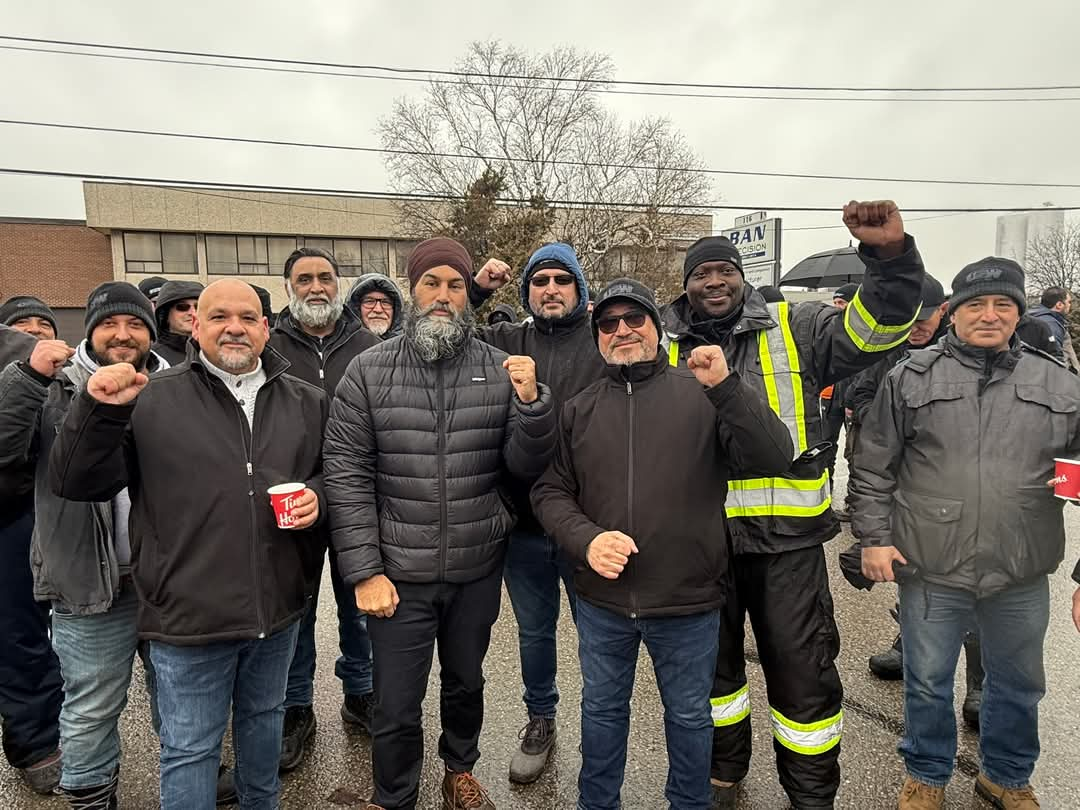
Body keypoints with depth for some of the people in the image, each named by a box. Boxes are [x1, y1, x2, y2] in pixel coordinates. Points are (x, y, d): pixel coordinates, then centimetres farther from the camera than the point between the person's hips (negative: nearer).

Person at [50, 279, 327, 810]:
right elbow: (75, 483, -5)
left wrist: (317, 495, -8)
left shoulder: (306, 401, 3)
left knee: (263, 718, 26)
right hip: (189, 618, -3)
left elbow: (331, 472, 14)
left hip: (278, 609, 4)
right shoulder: (151, 401, -5)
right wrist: (100, 410, -21)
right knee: (190, 748, 12)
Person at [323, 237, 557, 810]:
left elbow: (524, 467, -4)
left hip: (478, 570, 2)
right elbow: (346, 475, -7)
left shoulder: (500, 370, -2)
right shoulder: (369, 371, -6)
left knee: (466, 683, 23)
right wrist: (363, 570, -10)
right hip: (397, 573, -2)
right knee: (396, 708, 11)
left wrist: (531, 403, -22)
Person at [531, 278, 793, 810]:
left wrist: (725, 386, -27)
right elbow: (550, 491, 2)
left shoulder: (701, 395, -6)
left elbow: (774, 459, -15)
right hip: (601, 601, 2)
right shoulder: (578, 410, 2)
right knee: (602, 709, 23)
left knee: (689, 716, 20)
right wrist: (585, 539, -16)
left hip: (689, 603, -2)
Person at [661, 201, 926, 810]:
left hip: (788, 533, -1)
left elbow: (875, 327, -9)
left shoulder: (793, 329, 1)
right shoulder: (664, 347, 5)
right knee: (712, 661, 19)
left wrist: (890, 255, -22)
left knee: (802, 669, 11)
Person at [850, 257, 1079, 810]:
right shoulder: (912, 378, -3)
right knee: (927, 684, 13)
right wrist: (873, 537, -6)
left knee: (1019, 685, 21)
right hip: (930, 572, -2)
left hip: (1022, 578, 3)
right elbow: (873, 467, -2)